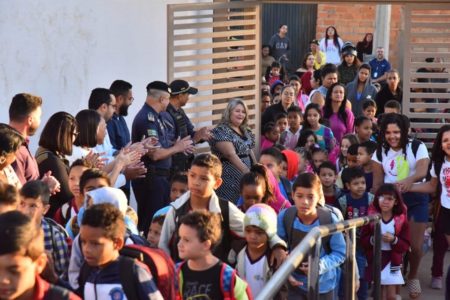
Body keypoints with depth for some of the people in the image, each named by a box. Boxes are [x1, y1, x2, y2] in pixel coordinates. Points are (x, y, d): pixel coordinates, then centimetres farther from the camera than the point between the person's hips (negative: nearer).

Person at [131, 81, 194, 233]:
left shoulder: (157, 116, 12)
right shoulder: (147, 119, -17)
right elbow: (155, 154, -22)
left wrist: (180, 146, 6)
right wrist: (177, 148, -7)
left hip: (159, 176, 10)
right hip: (151, 178, -10)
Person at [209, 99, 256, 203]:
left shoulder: (246, 131, 15)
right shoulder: (221, 131, -11)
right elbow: (231, 154, -20)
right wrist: (248, 172, -26)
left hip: (246, 175, 8)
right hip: (230, 177, -8)